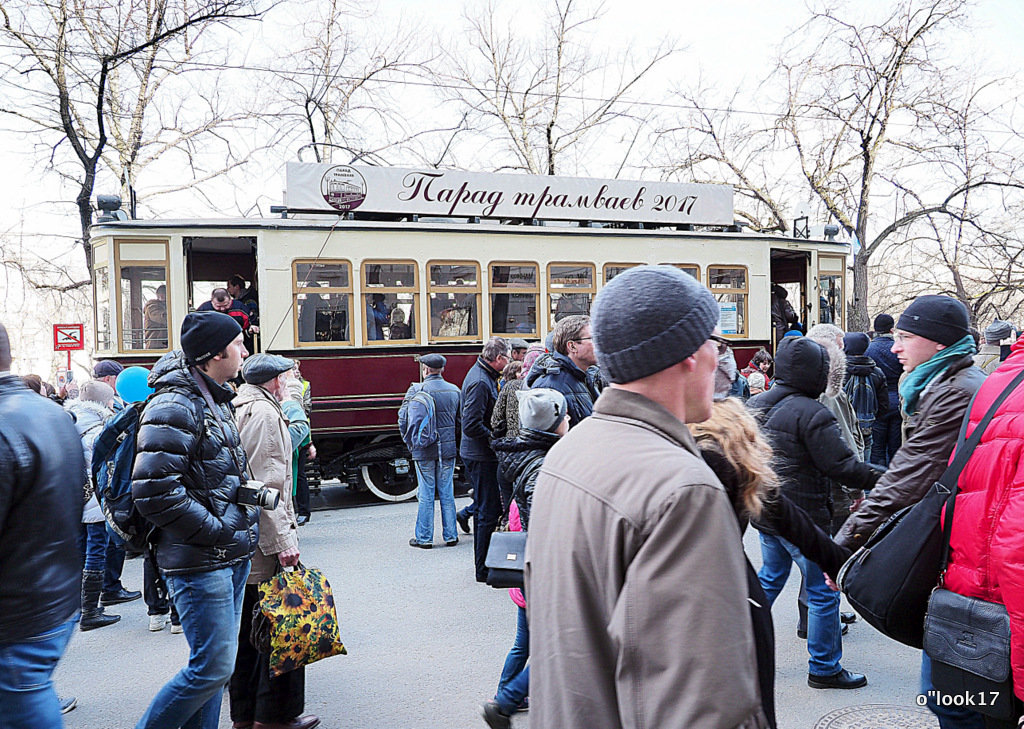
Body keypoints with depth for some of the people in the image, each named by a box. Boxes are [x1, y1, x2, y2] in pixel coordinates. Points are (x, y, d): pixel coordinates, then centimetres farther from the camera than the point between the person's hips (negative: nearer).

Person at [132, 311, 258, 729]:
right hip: (200, 562, -9)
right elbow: (153, 492, -24)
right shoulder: (174, 408, -17)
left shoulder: (217, 401, 14)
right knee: (213, 668, -3)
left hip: (231, 555, 9)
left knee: (214, 663, 16)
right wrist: (214, 530, -18)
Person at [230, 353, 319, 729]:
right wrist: (282, 541, -21)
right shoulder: (265, 415, -13)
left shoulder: (237, 410, 17)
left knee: (247, 628, 15)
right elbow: (266, 486, -21)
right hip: (264, 543, -10)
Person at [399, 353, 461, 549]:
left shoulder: (416, 390, -10)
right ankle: (450, 536, 16)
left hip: (424, 451, -3)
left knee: (426, 495, 3)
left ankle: (424, 538, 10)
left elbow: (403, 419, -10)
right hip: (448, 449, 3)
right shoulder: (455, 391, 4)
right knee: (447, 494, 10)